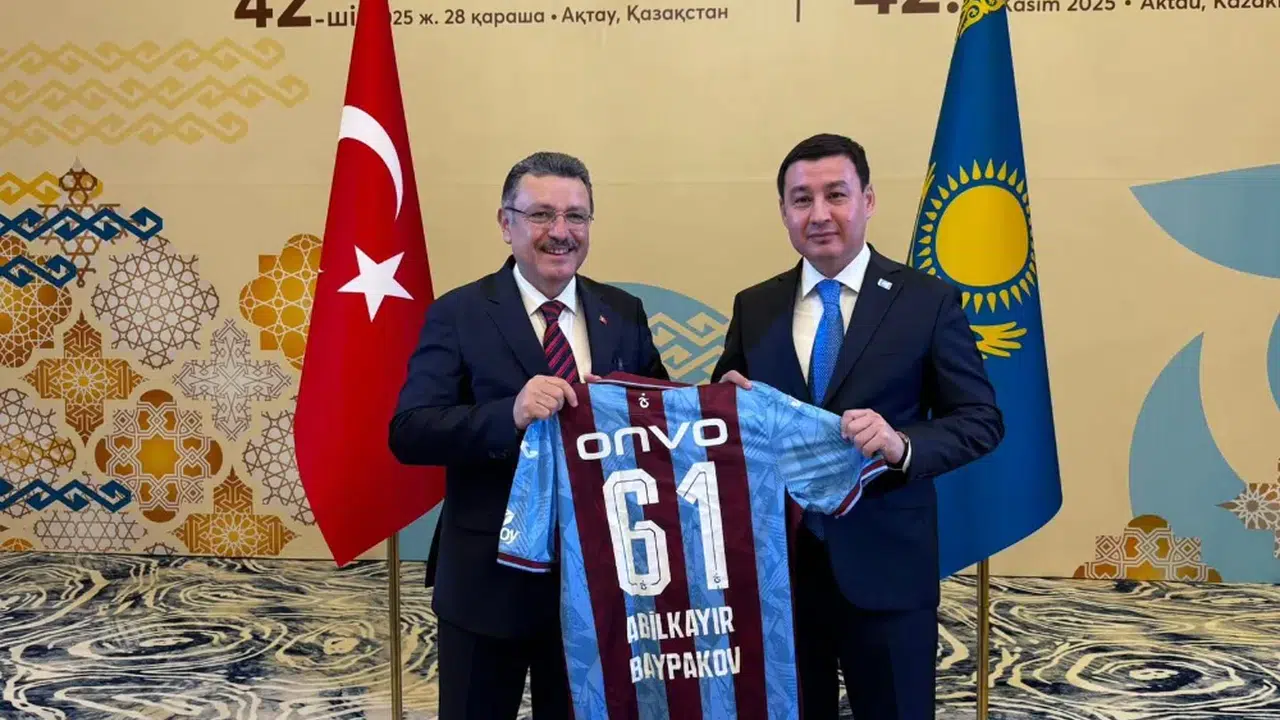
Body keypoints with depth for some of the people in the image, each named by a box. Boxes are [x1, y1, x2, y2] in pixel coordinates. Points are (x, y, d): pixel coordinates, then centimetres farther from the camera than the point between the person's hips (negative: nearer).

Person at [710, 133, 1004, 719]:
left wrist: (903, 446, -22)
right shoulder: (753, 307, 6)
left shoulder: (928, 301, -3)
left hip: (884, 565, -3)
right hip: (774, 561, 3)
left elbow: (981, 419, -4)